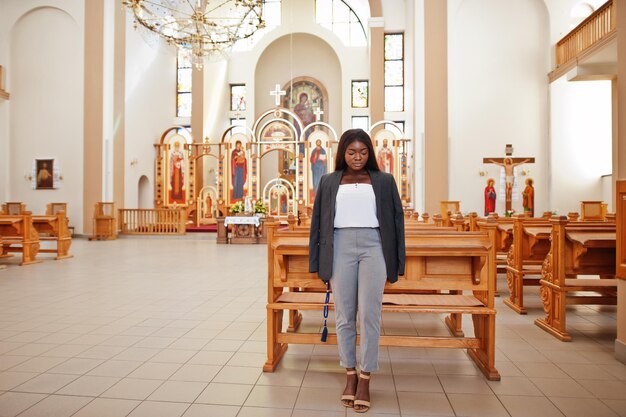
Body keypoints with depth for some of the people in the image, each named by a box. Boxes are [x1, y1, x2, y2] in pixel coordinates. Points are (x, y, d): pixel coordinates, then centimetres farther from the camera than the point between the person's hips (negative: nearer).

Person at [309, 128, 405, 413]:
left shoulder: (384, 181, 10)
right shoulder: (329, 182, 12)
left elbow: (396, 219, 9)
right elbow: (318, 221, 11)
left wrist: (394, 263, 4)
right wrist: (319, 263, 6)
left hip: (373, 247, -1)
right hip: (340, 247, 1)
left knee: (370, 315, -2)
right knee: (344, 315, 6)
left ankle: (365, 380, 12)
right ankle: (350, 375, 22)